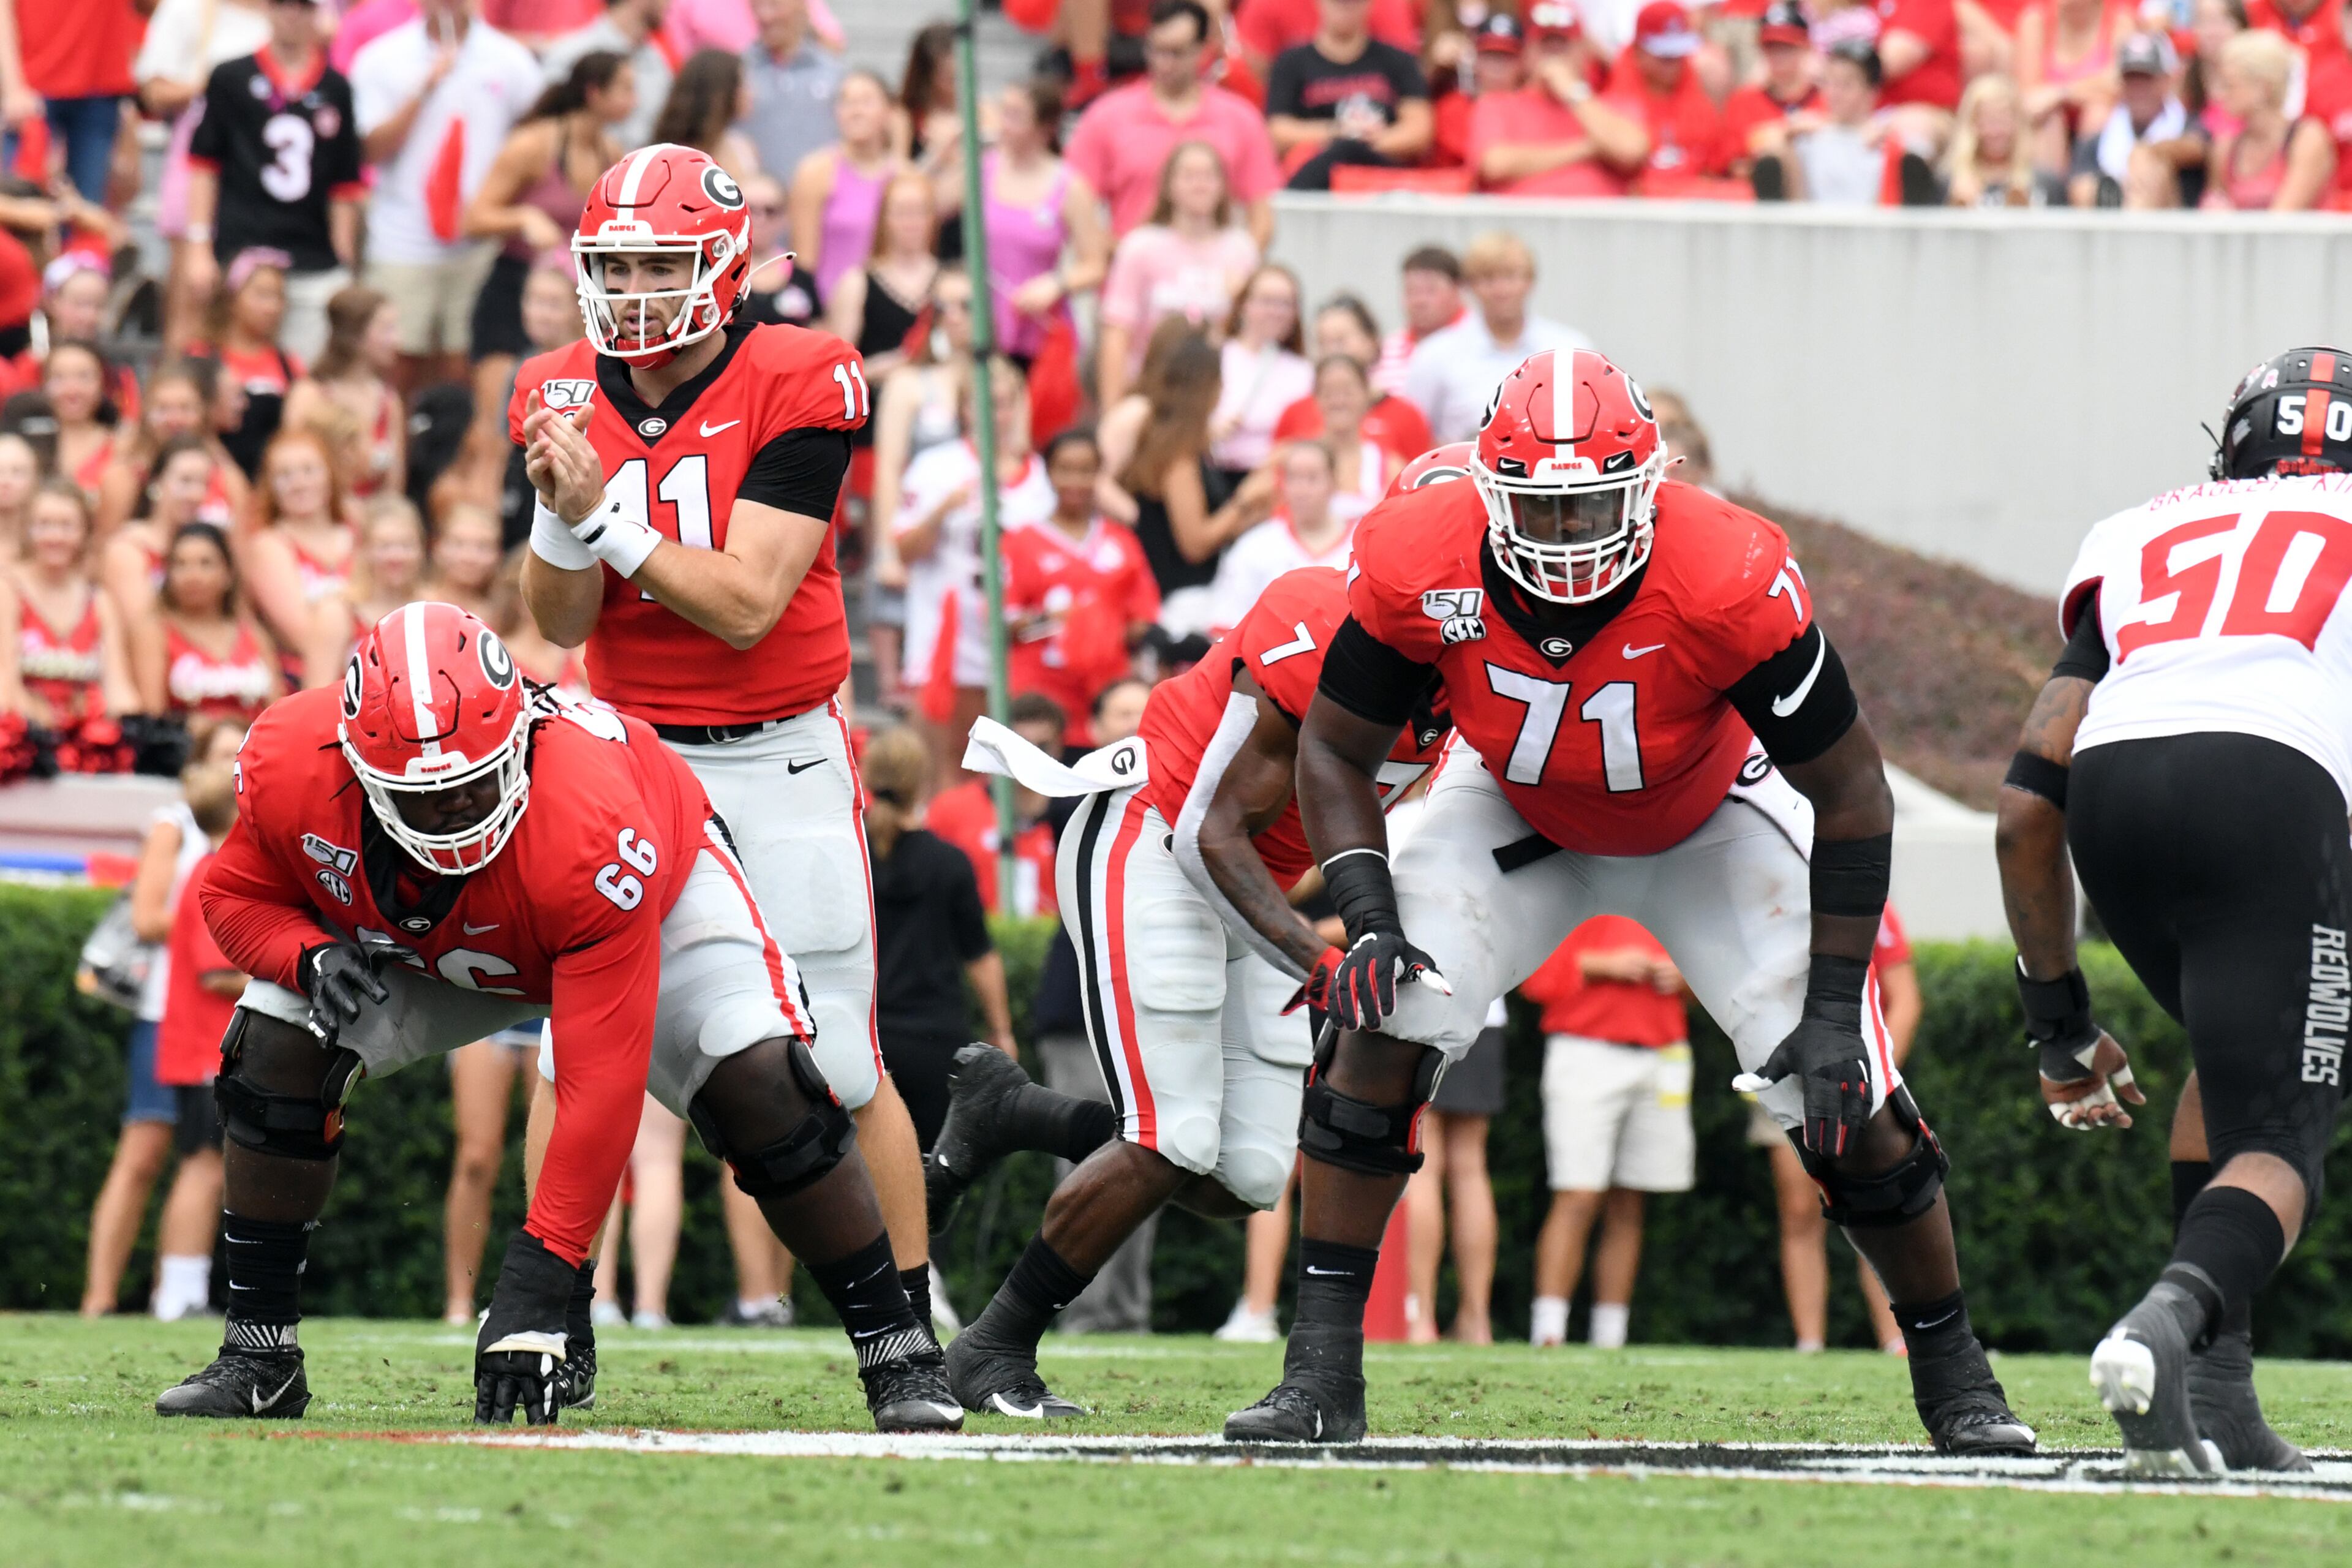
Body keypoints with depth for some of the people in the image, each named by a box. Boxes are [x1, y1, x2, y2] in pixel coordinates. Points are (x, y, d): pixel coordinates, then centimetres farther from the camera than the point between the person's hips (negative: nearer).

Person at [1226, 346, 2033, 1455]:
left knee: (1844, 1098, -10)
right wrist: (1370, 922, -29)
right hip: (1515, 815, 1)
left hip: (1709, 827, -1)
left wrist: (1834, 1008, -26)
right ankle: (1321, 1368, -14)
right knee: (1384, 1024, -21)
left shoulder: (1730, 584, -38)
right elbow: (1335, 751, -14)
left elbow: (1851, 793, -26)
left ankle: (1951, 1370, 13)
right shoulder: (1420, 566, -31)